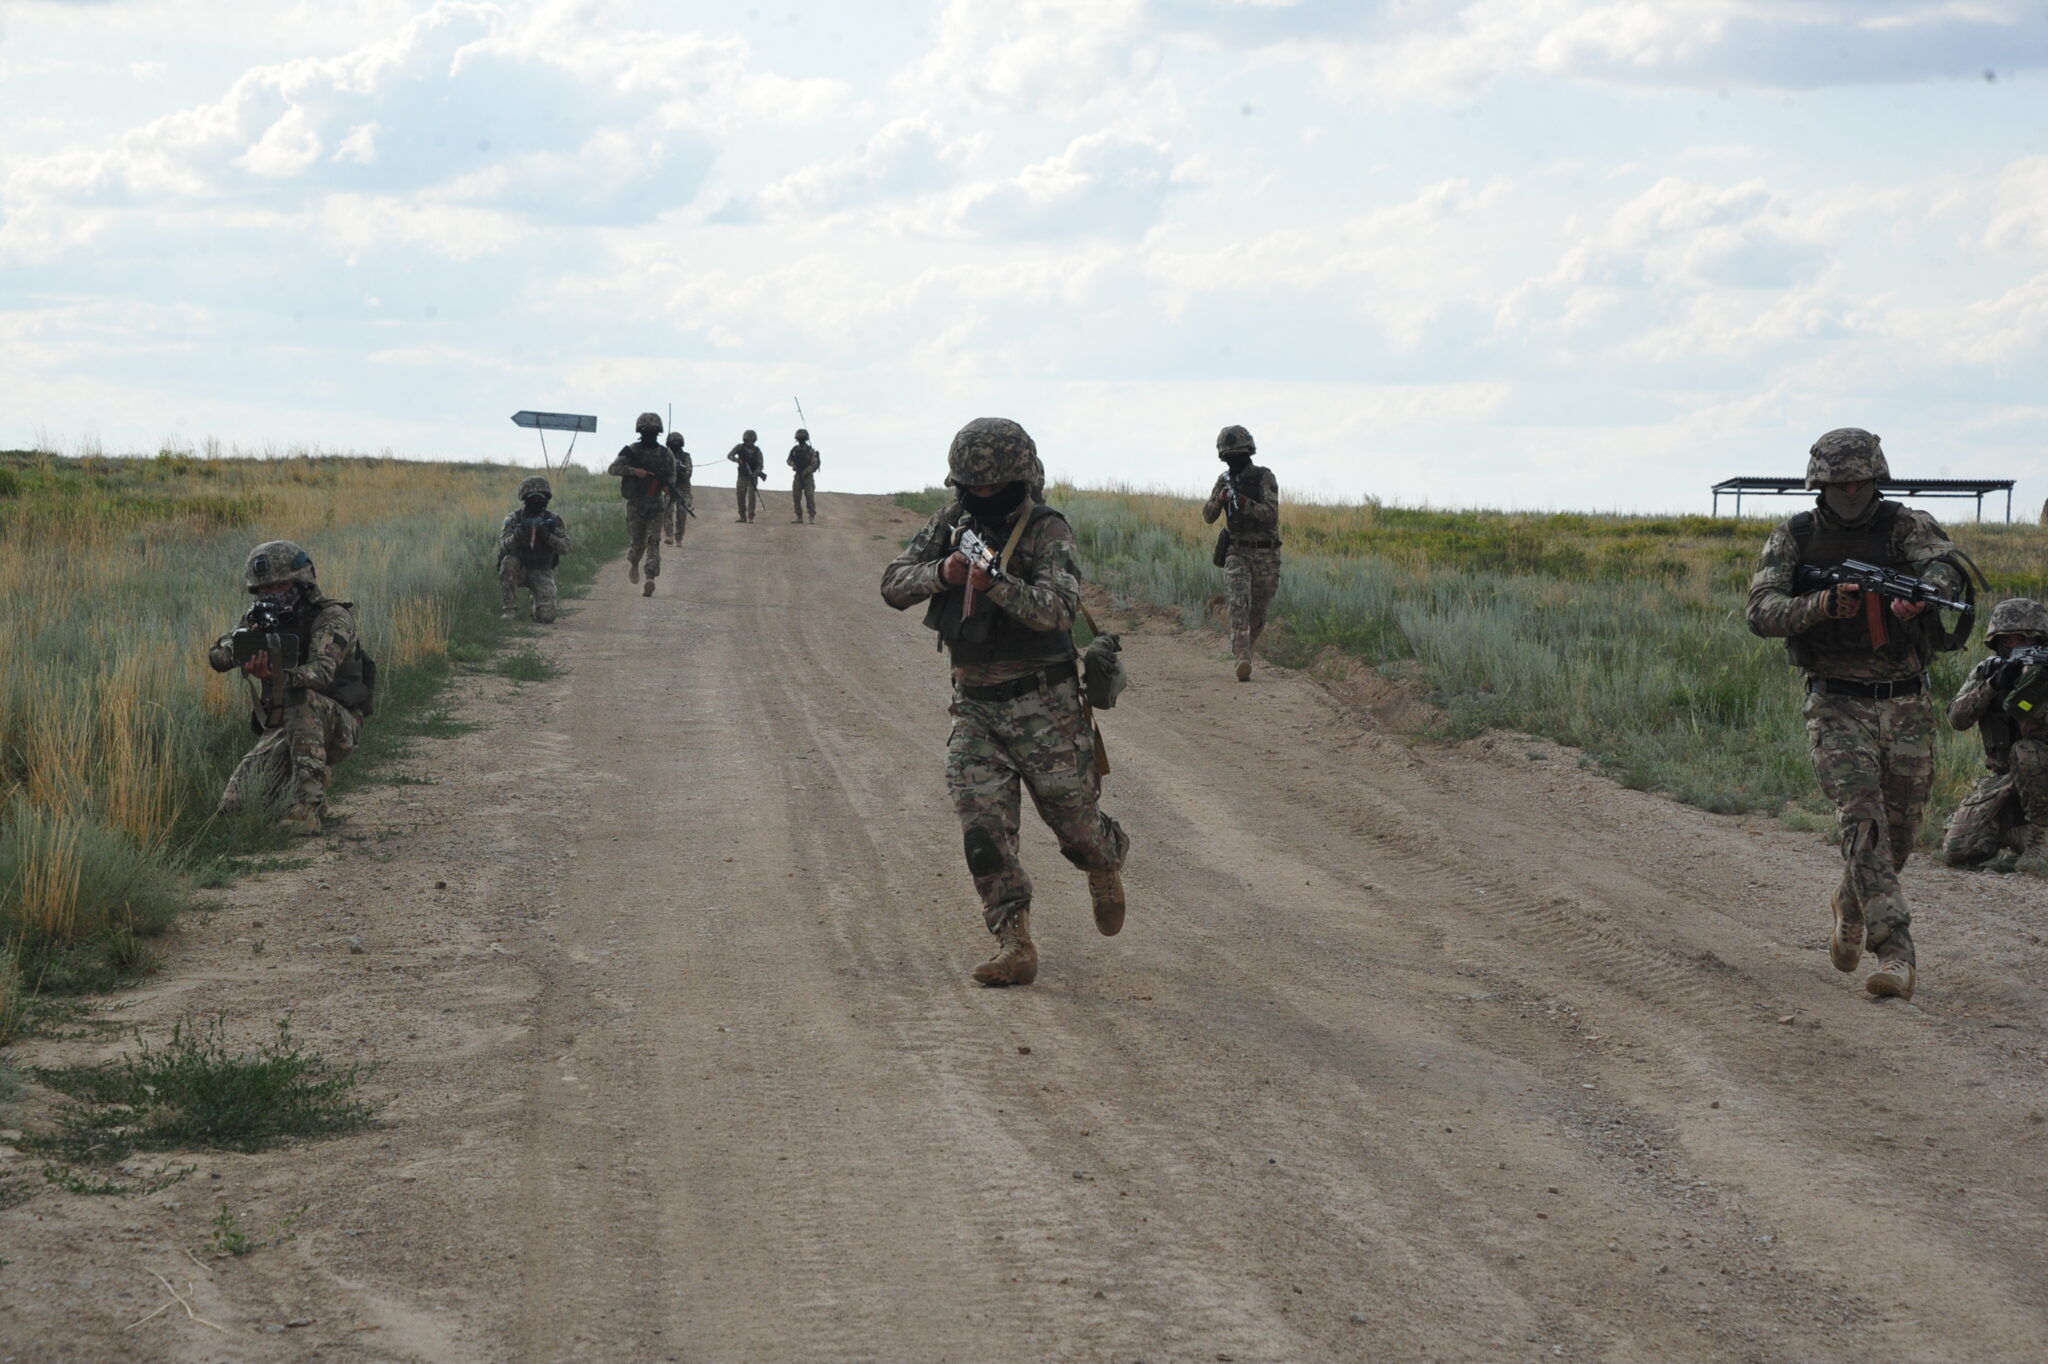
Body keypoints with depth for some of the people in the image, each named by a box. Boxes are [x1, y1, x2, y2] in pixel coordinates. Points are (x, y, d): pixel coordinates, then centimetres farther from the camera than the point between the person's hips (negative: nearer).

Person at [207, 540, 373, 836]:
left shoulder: (332, 618, -13)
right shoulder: (262, 619, 6)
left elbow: (322, 672, -30)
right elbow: (217, 657, -6)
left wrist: (276, 675, -49)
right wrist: (240, 646, -30)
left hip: (338, 726, -6)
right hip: (281, 730, 6)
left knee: (301, 699, -38)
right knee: (233, 804, -11)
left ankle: (307, 802, -37)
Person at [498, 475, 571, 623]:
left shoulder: (553, 520, -3)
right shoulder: (513, 518, -6)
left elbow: (565, 547, -12)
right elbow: (504, 545, -18)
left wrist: (547, 536, -28)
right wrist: (517, 535, -38)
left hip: (541, 572, 0)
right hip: (518, 570, 0)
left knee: (546, 617, -17)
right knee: (508, 562, -35)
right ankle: (509, 609, -23)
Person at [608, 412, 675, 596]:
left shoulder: (664, 453, 3)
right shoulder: (632, 451, -5)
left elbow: (671, 473, 16)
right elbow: (613, 469, -11)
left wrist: (668, 484, -7)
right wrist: (634, 471, -24)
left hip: (655, 504, 1)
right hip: (635, 503, -1)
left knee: (653, 541, -8)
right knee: (638, 541, 3)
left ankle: (650, 579, -15)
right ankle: (633, 563, 31)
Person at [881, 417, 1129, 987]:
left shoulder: (1046, 530, -11)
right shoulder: (950, 524, 5)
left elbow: (1058, 609, -24)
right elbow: (894, 585, -1)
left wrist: (996, 584, -38)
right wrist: (942, 572, -20)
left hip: (1043, 706, -4)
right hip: (976, 708, 4)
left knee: (1074, 821, 6)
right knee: (984, 828, -8)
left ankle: (1107, 861, 41)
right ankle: (1014, 946, -5)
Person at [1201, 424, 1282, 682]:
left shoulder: (1264, 478, -8)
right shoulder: (1224, 480, 6)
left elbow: (1271, 513, -20)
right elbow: (1208, 516, 6)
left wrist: (1245, 503, -34)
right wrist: (1219, 500, -15)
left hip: (1264, 553, -2)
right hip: (1236, 551, 2)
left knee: (1258, 610, 7)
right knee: (1239, 602, -19)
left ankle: (1244, 646, 37)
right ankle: (1243, 661, -30)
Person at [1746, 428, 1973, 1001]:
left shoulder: (1906, 525, -2)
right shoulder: (1793, 539, -1)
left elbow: (1946, 567, -23)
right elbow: (1762, 612, -11)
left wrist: (1921, 593, -47)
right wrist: (1822, 605, -30)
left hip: (1905, 705, 2)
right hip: (1836, 704, -2)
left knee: (1900, 829, 11)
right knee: (1863, 819, -18)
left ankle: (1851, 907, 42)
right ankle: (1895, 955, -22)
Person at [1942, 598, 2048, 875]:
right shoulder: (1985, 672, 2)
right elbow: (1957, 718, -13)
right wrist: (1993, 685, -27)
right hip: (2001, 777, 3)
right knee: (1958, 850, -15)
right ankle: (2011, 835, 16)